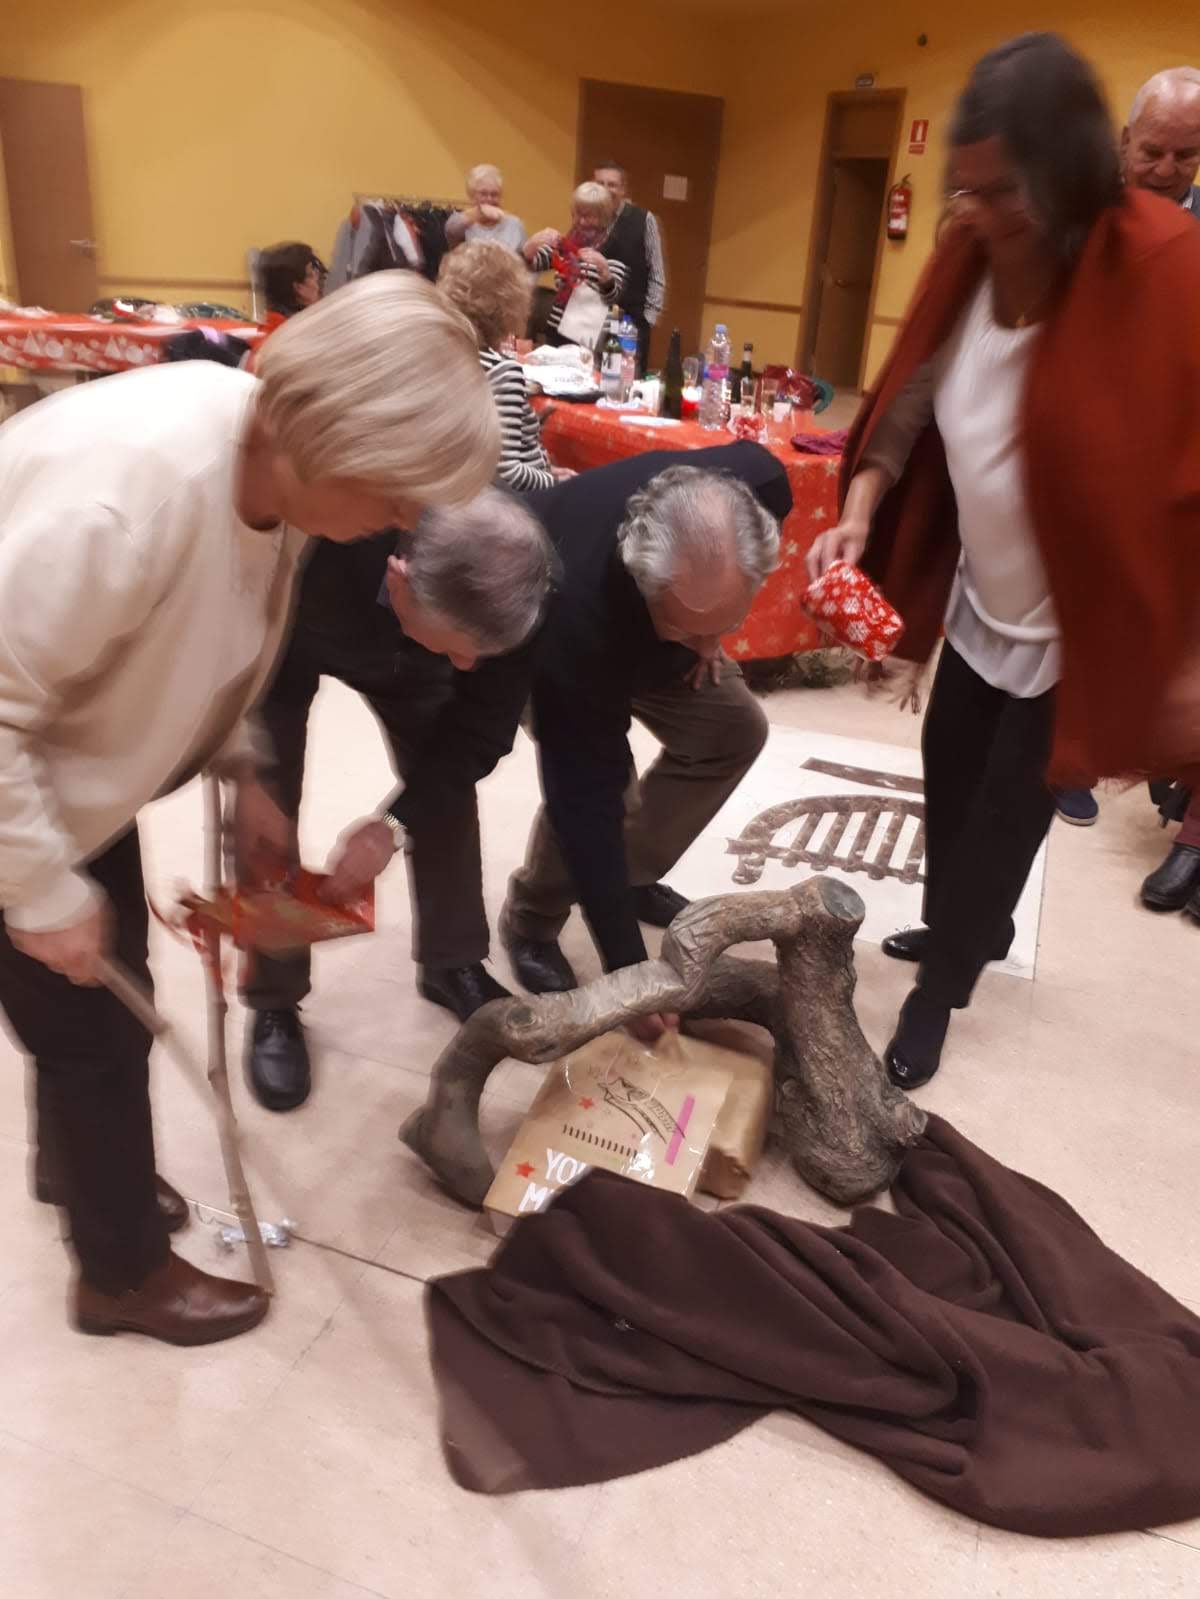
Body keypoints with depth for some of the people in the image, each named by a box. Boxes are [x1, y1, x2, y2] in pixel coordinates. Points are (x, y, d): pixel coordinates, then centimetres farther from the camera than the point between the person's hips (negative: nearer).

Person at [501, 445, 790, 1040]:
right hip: (537, 627, -5)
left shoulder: (758, 487, -36)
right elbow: (586, 799, -41)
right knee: (585, 776, -25)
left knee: (733, 730, -7)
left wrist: (707, 636, -11)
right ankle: (530, 926, 2)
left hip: (642, 623, 5)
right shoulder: (576, 615, -47)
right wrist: (628, 968, -38)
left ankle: (631, 877, 13)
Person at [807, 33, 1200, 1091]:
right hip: (981, 601, 6)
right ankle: (964, 929, 46)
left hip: (1077, 625, -6)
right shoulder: (971, 258, -4)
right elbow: (909, 401, 6)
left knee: (1004, 816, 5)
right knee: (950, 777, 19)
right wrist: (858, 514, -11)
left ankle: (937, 994, 26)